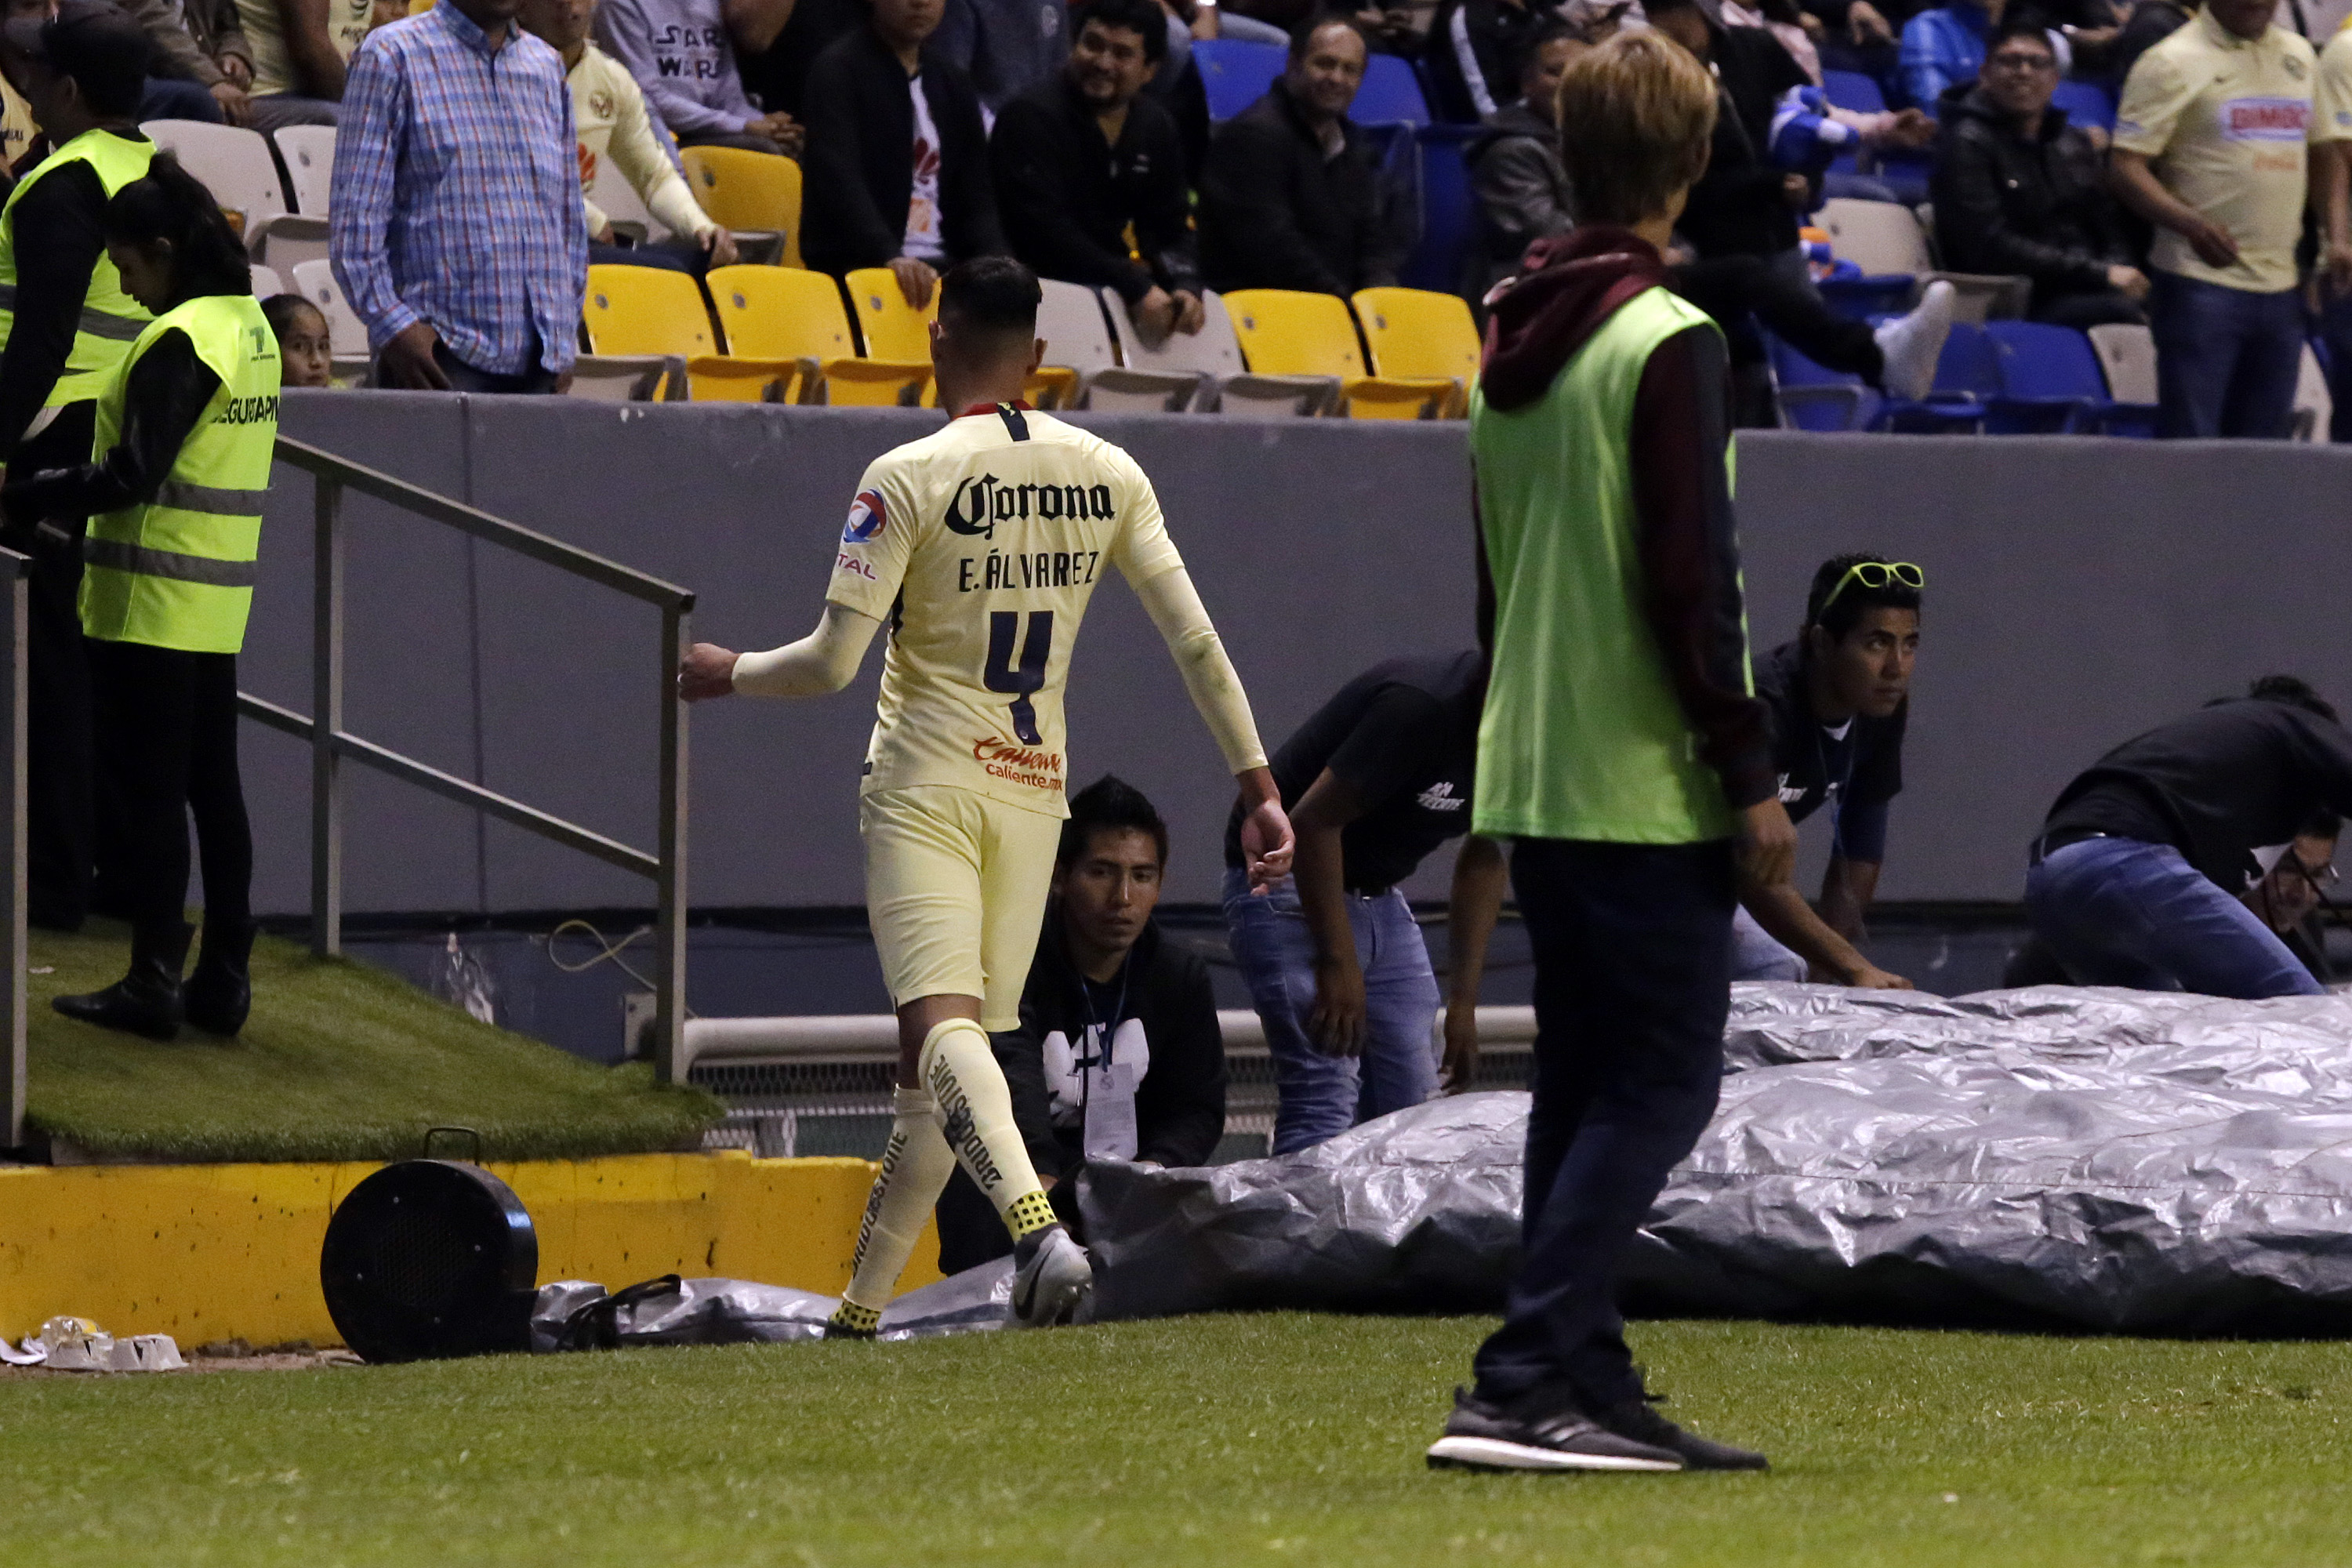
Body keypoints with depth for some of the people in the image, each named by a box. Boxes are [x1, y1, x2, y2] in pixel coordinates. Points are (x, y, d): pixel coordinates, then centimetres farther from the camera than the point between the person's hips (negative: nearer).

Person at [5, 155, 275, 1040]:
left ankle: (154, 983, -1)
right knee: (212, 788, 12)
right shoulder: (251, 327, 10)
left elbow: (133, 476, -21)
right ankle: (224, 980, 14)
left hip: (153, 601, -9)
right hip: (219, 603, 9)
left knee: (148, 792, -3)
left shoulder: (178, 342, -17)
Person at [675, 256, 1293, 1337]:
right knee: (941, 1070, 11)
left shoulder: (908, 477, -8)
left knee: (941, 1025, -18)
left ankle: (1038, 1227, -43)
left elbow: (834, 662, -9)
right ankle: (859, 1309, 17)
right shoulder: (1107, 475, 6)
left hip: (927, 784, -5)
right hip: (1035, 791, 5)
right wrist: (1259, 789, 10)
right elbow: (1196, 644, 5)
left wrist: (728, 673, 10)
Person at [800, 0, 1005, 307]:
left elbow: (976, 195, 14)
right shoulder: (838, 71, 0)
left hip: (941, 268, 6)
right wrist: (890, 257, -30)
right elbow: (839, 181, -15)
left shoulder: (954, 85, 19)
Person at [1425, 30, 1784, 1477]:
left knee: (1585, 1080, 12)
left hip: (1529, 781, 8)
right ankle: (1524, 1384, -15)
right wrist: (1752, 776, -13)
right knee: (1661, 1085, -7)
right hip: (1648, 787, -8)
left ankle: (1587, 1389, 11)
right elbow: (1691, 581, -16)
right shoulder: (1668, 342, -12)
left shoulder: (1512, 343, 13)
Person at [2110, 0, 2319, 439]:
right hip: (2201, 283, -6)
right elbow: (2126, 167, -12)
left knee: (2264, 445, 7)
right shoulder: (2173, 62, -5)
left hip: (2281, 285, 6)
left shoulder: (2299, 57, 15)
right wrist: (2191, 224, -28)